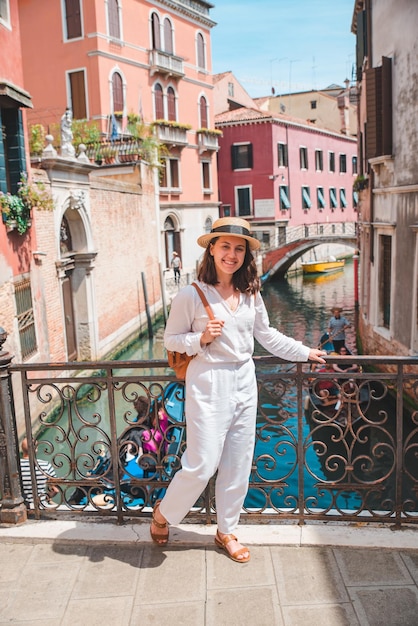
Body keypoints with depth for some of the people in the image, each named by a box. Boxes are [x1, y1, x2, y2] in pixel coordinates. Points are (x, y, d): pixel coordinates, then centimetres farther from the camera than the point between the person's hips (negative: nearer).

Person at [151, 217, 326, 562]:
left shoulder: (251, 294, 4)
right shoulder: (191, 295, -11)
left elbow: (267, 335, 16)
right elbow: (171, 339, -4)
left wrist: (305, 352, 19)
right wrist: (202, 338, -21)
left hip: (244, 383, 6)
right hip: (208, 385, -5)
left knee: (238, 466, 14)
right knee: (202, 465, -4)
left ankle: (227, 532, 35)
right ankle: (163, 512, 27)